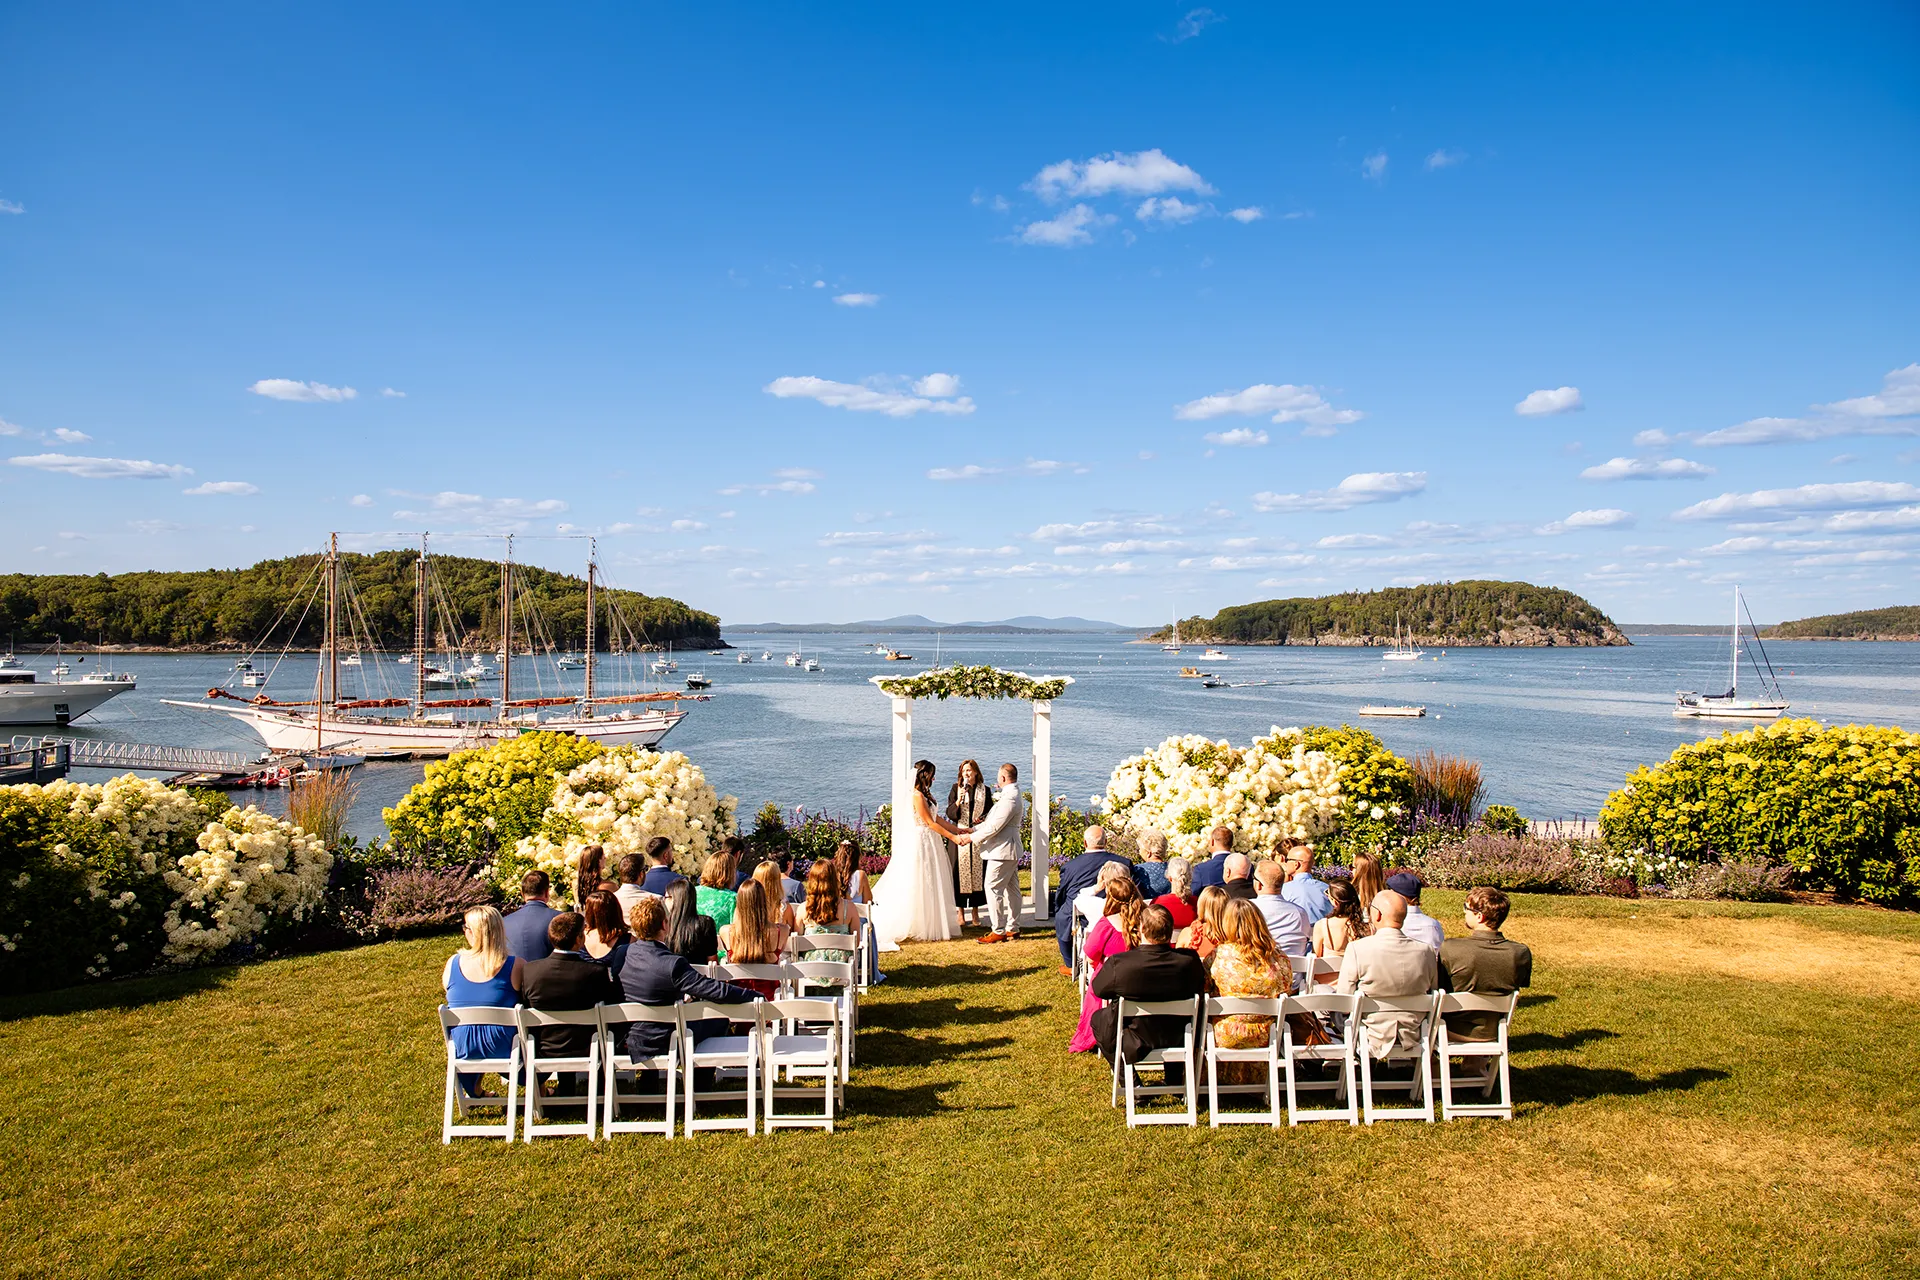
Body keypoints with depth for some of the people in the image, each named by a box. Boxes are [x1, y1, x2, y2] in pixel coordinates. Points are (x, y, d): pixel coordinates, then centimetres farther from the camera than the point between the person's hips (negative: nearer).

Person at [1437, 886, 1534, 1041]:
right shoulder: (1522, 953, -18)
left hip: (1456, 1031, -3)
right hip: (1493, 1032, 4)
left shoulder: (1450, 949, -28)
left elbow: (1437, 988, -14)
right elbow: (1523, 984, 2)